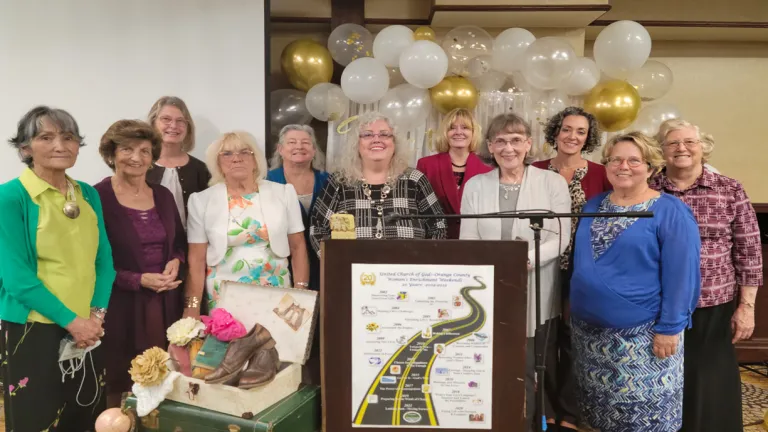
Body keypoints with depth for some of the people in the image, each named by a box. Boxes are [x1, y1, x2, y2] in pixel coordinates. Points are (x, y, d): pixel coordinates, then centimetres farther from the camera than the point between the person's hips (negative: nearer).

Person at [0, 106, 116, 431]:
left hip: (89, 330, 5)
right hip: (34, 331, -5)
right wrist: (71, 320, -15)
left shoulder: (89, 194, 6)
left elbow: (104, 258, 6)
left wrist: (97, 314, -6)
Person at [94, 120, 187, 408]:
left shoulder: (163, 195, 8)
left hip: (165, 302, 5)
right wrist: (139, 280, -17)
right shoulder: (98, 197, -10)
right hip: (119, 305, -5)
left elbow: (181, 241, 18)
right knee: (119, 386, 5)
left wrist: (176, 261, -3)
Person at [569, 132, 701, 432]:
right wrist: (573, 301, 14)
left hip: (643, 334, -5)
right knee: (600, 408, 19)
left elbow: (681, 275, -13)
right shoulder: (593, 206, 8)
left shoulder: (670, 211, -10)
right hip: (588, 329, 6)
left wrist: (670, 327, -16)